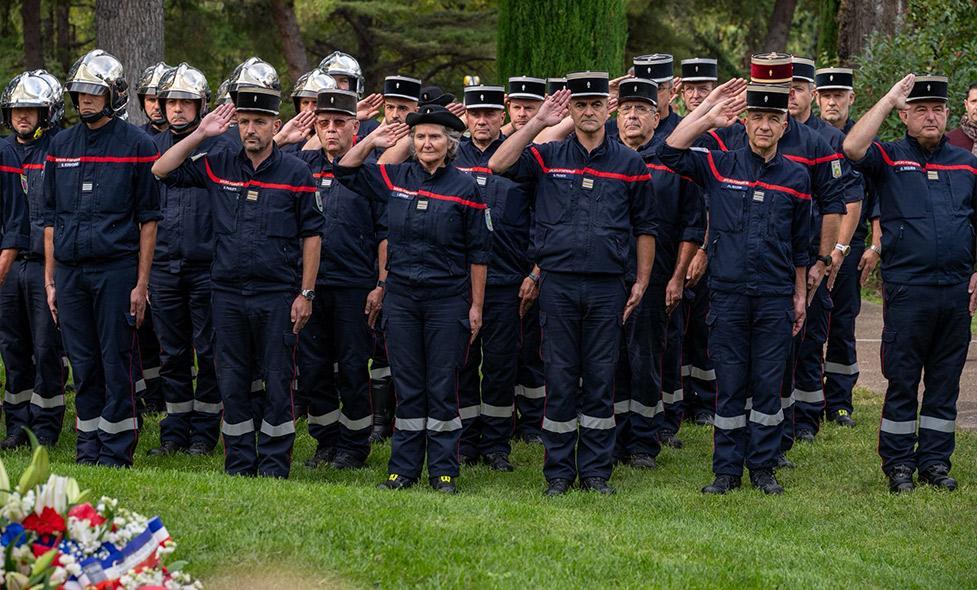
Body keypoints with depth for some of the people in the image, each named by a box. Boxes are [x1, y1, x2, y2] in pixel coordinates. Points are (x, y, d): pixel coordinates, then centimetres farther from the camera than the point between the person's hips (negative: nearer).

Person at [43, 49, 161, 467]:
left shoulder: (136, 145, -2)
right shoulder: (61, 145, 12)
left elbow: (148, 220, -3)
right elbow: (51, 220, 15)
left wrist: (141, 283, -7)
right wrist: (50, 280, 9)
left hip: (117, 270, -4)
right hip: (69, 271, 4)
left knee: (117, 364, -1)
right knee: (83, 365, 9)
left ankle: (116, 451, 5)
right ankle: (88, 448, 17)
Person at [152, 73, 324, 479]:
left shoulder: (295, 172, -1)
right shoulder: (219, 166, 7)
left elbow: (311, 235, 0)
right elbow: (162, 171, 6)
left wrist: (305, 293, -5)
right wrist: (200, 134, -2)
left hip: (277, 296, -3)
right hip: (228, 293, 3)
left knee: (277, 382, 1)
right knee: (232, 383, 8)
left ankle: (274, 465, 10)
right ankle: (239, 465, 17)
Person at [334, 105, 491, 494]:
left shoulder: (465, 188, -2)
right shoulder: (394, 178, 6)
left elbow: (478, 253, 0)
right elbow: (344, 172, 14)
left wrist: (476, 306, -2)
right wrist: (372, 141, 3)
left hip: (448, 301, -3)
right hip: (401, 298, 3)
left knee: (442, 388, 2)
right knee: (407, 387, 7)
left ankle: (443, 471, 9)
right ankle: (403, 469, 13)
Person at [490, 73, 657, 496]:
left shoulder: (629, 163, 7)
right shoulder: (548, 157, 6)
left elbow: (644, 227, 12)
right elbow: (499, 164, -10)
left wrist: (641, 282, 6)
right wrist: (537, 123, -12)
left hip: (607, 286, 0)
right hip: (557, 283, 0)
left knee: (600, 379, 4)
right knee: (559, 379, 3)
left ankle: (596, 470, 12)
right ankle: (558, 471, 10)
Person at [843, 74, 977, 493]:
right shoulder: (889, 158, 2)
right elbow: (852, 147, -20)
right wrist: (890, 98, -14)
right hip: (907, 290, -3)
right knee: (902, 381, 1)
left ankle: (935, 461, 17)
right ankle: (899, 464, 9)